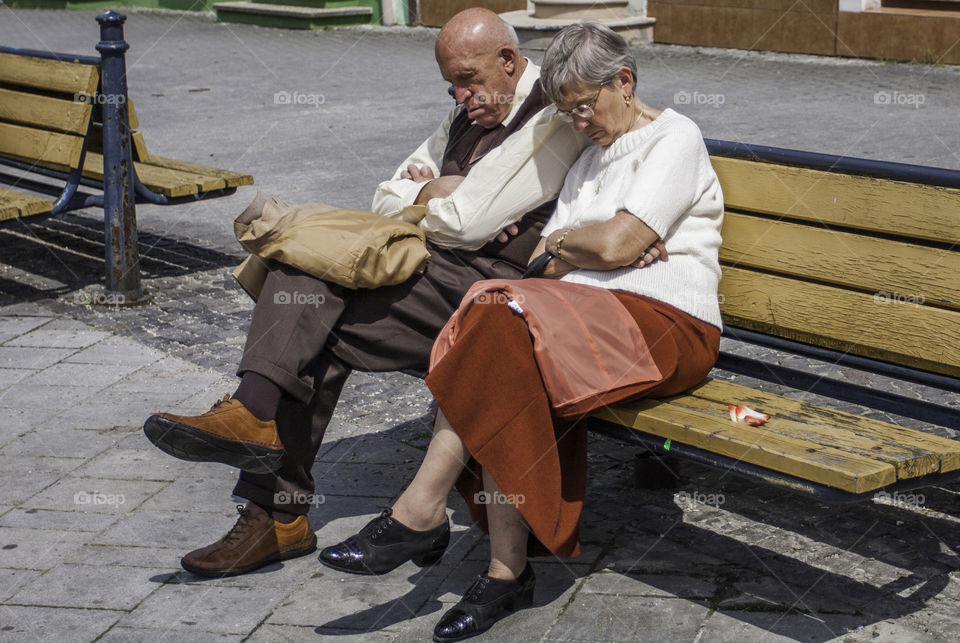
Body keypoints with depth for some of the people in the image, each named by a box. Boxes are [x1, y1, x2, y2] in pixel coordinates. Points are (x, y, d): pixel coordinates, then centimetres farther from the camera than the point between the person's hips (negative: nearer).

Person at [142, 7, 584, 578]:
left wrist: (423, 200, 4)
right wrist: (437, 196, -2)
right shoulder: (470, 115, 23)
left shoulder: (553, 120, -8)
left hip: (489, 285, -9)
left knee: (322, 330, -22)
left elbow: (466, 223, -17)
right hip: (432, 267, 9)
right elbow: (388, 200, 19)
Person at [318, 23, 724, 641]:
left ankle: (420, 512, -23)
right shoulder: (591, 158, 26)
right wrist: (589, 249, -4)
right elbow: (546, 264, 16)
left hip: (667, 327, -7)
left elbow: (615, 244, -14)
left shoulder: (675, 138, 0)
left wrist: (563, 242, 5)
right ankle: (508, 572, -23)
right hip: (593, 318, 7)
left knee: (502, 320, -29)